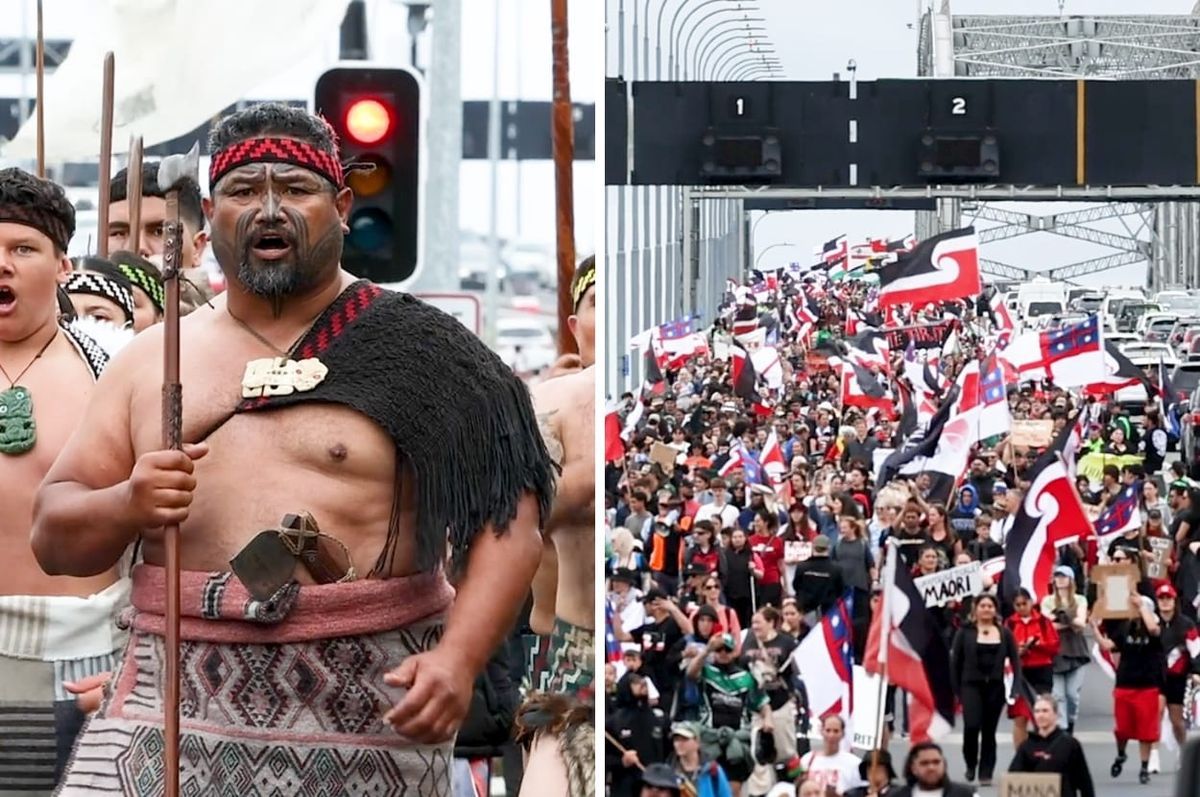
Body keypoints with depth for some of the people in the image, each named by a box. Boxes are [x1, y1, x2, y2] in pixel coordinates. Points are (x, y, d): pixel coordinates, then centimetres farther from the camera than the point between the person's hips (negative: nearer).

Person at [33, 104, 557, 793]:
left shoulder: (414, 349, 2)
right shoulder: (153, 357, 13)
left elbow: (507, 520, -5)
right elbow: (55, 539, 12)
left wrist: (458, 658, -21)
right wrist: (129, 505, -11)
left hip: (371, 707, -3)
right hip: (180, 695, 3)